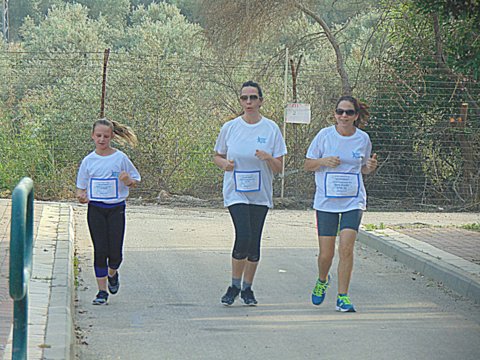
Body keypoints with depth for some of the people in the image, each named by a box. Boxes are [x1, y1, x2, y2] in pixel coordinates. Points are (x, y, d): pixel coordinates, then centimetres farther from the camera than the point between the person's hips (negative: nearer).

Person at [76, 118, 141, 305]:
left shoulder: (120, 158, -1)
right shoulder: (88, 160, 3)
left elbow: (135, 180, 7)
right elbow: (81, 186, 10)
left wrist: (128, 181, -16)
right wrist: (81, 196, -12)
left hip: (116, 208, -1)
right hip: (95, 209, 1)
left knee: (115, 253, -4)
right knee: (100, 251, -3)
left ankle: (112, 274, 30)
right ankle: (102, 291, 6)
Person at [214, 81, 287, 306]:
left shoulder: (271, 129, 0)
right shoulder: (230, 128, 1)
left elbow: (278, 168, 1)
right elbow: (217, 156, 14)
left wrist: (268, 158, -20)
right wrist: (224, 163, -9)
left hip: (260, 194, 1)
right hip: (236, 192, -1)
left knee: (254, 242, 3)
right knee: (243, 237, -16)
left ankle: (247, 288, 19)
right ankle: (235, 286, 1)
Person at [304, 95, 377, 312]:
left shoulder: (363, 139, 2)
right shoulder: (324, 135, -3)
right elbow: (308, 165, 4)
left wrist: (370, 167, -6)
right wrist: (324, 161, -16)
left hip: (353, 201, 1)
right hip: (326, 202, 0)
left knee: (346, 248, -13)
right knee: (326, 253, 1)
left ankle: (342, 297, -3)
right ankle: (322, 281, 35)